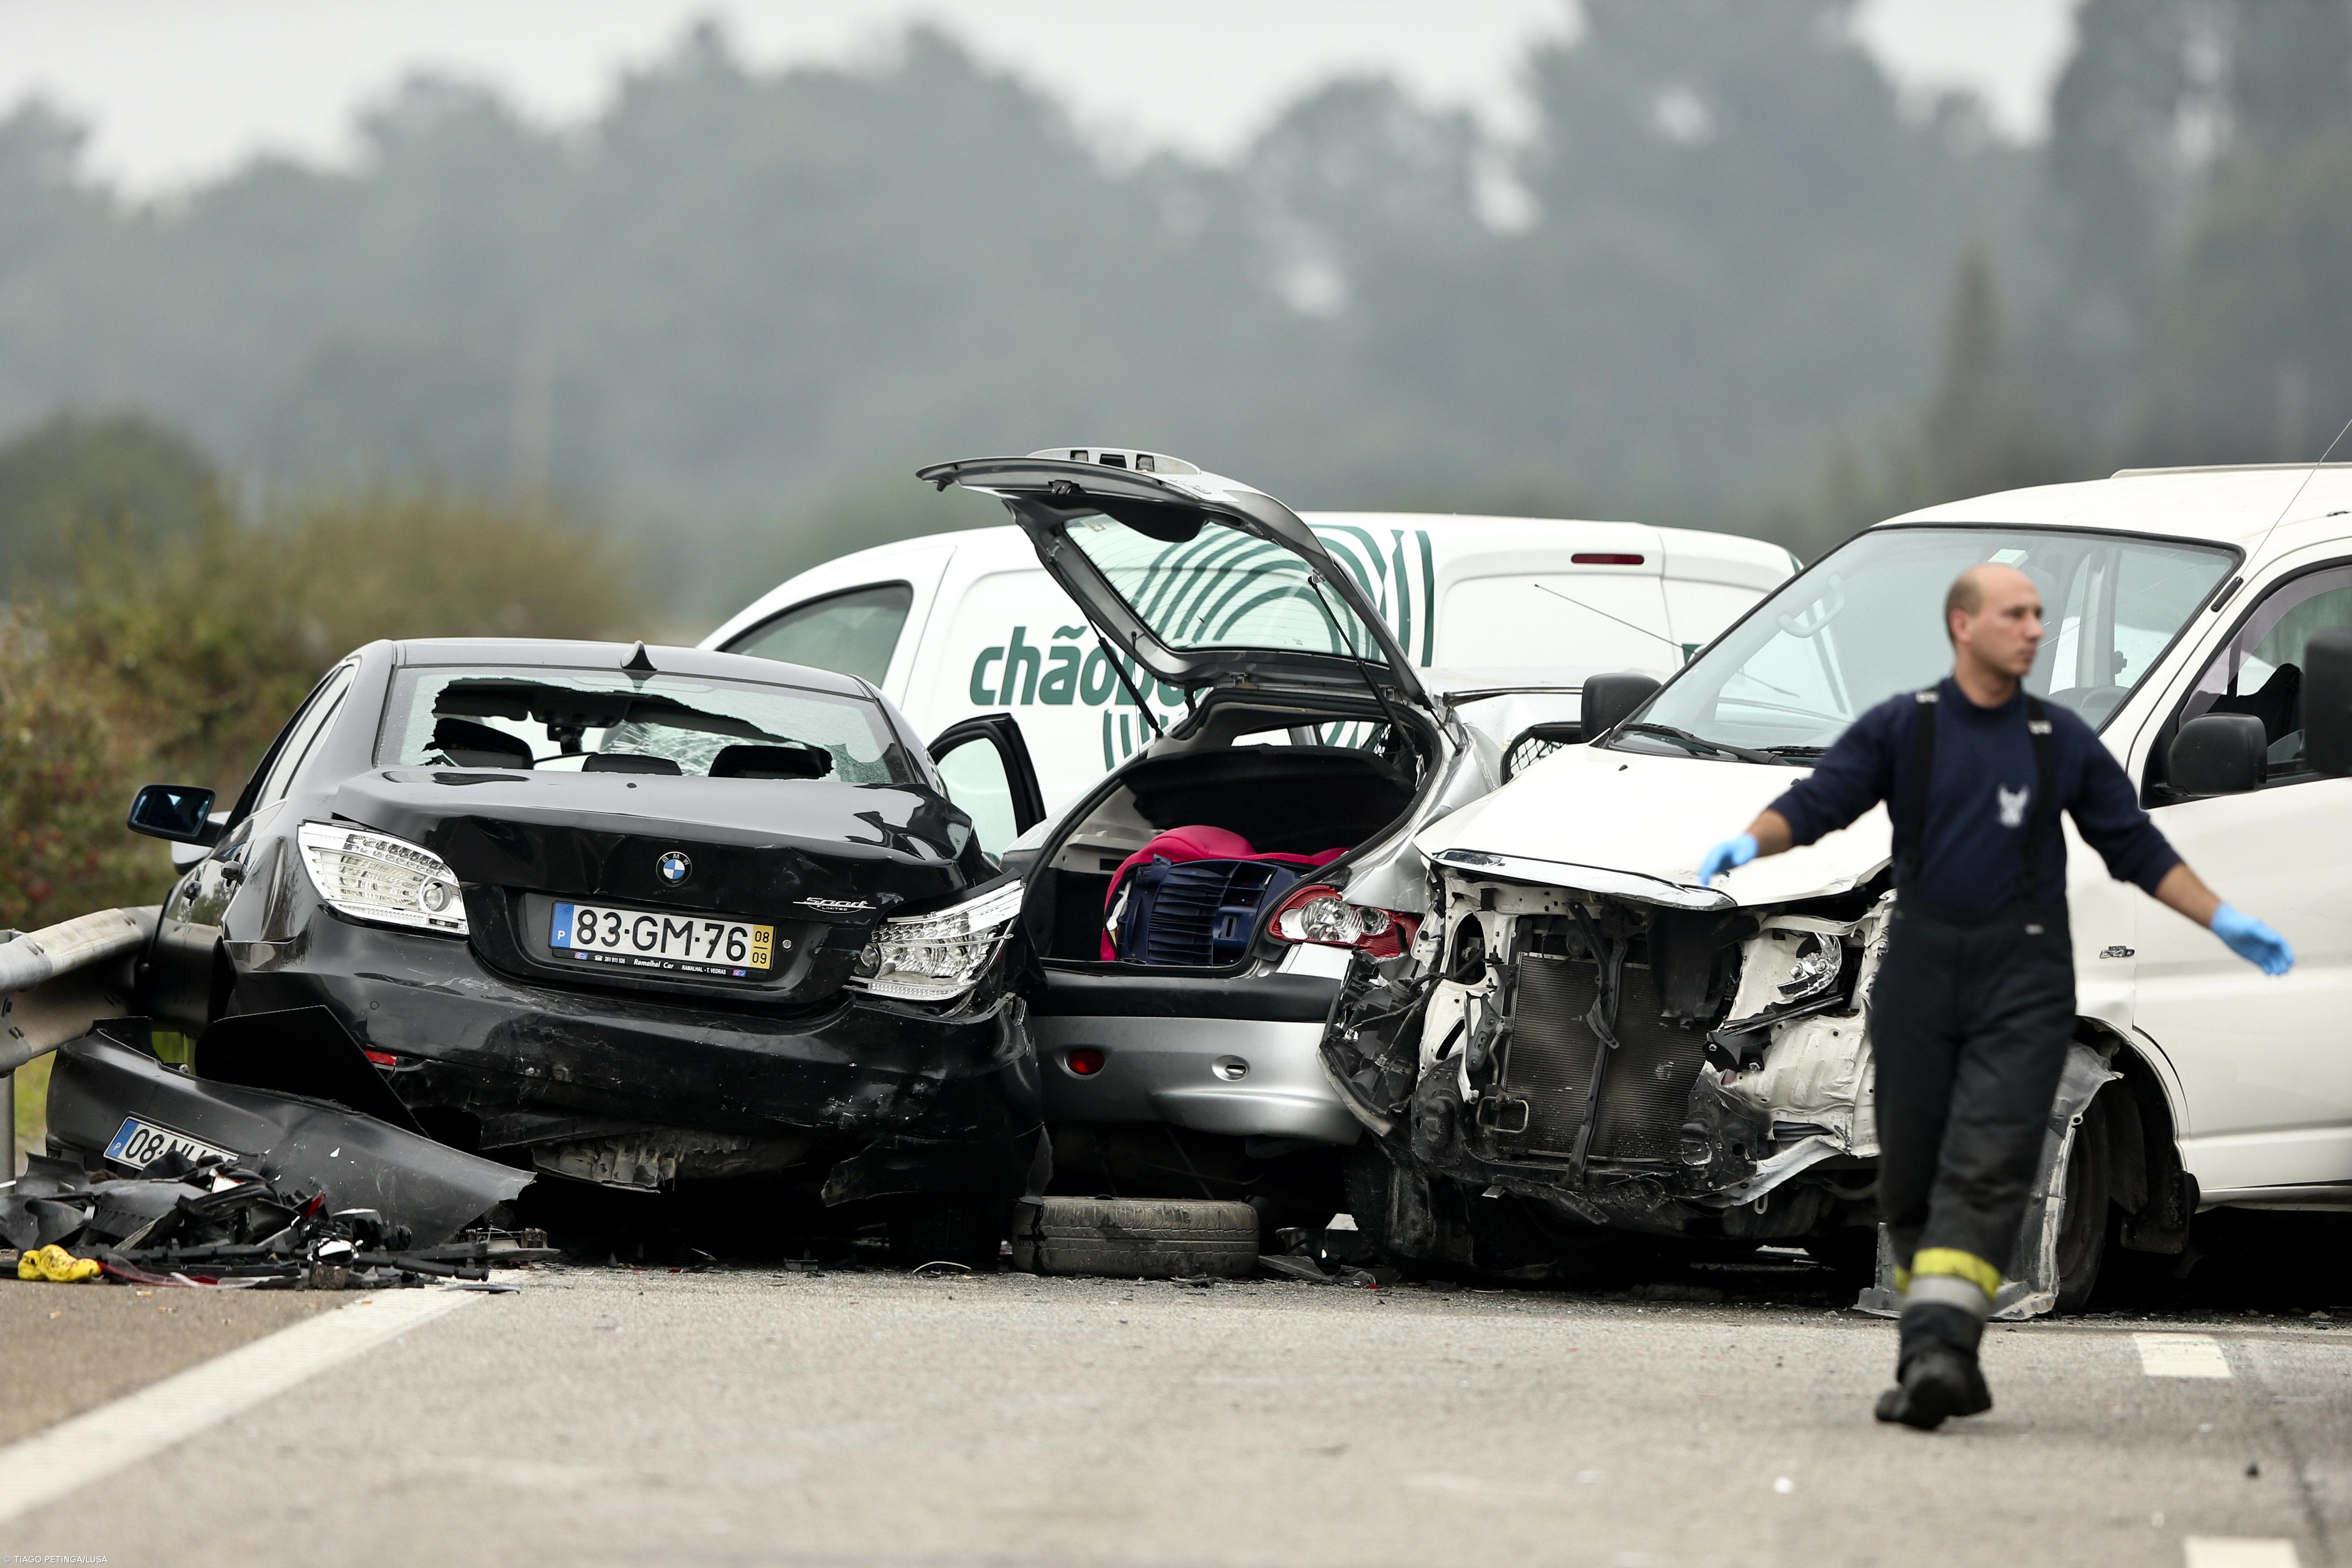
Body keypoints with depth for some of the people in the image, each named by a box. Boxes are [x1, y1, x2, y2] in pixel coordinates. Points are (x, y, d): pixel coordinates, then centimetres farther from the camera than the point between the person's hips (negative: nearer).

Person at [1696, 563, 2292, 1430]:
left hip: (2024, 989, -1)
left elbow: (2137, 847, 14)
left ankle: (1936, 1353, -25)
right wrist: (1751, 842, -22)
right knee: (1911, 1174, 2)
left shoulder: (2063, 741, 8)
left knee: (1986, 1170, -15)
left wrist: (2224, 921, 9)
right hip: (1920, 977, 1)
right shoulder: (1900, 727, 5)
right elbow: (1815, 803, -2)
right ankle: (1941, 1355, 13)